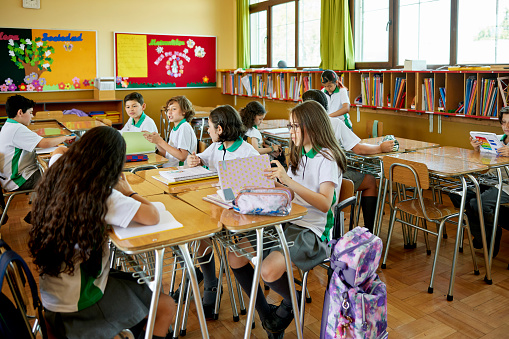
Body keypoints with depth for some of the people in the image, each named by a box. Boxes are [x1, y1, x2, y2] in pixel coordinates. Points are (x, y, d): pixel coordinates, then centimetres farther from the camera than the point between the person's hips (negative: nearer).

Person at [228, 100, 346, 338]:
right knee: (235, 255, -7)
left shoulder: (327, 158, -9)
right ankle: (266, 314, 8)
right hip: (287, 222, 8)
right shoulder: (299, 155, 17)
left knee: (269, 271, -30)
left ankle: (291, 304, 6)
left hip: (312, 230, -8)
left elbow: (324, 204, -22)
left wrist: (289, 181, -30)